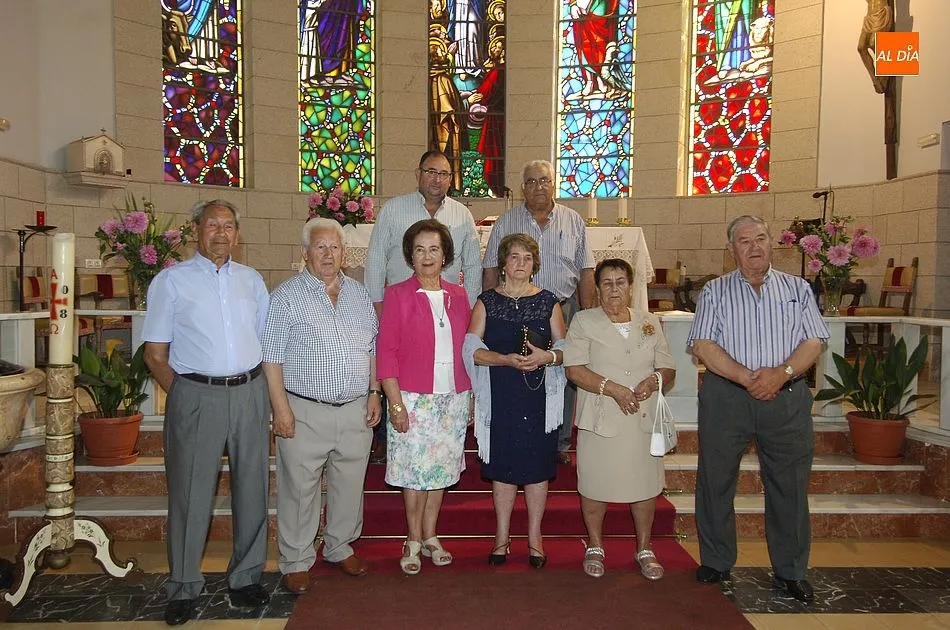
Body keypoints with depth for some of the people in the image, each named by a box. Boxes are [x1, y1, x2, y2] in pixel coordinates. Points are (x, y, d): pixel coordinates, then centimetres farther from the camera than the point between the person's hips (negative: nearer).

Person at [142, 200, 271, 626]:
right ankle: (183, 588, 21)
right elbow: (155, 354, 1)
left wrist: (263, 394, 7)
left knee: (252, 489, 9)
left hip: (249, 393, 4)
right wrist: (184, 397, -5)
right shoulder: (172, 281, 2)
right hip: (196, 395, -3)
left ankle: (246, 578, 25)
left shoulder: (251, 280, 12)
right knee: (190, 494, 4)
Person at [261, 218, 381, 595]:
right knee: (300, 487, 4)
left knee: (349, 484, 14)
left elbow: (372, 348, 16)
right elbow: (272, 358, -7)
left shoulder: (359, 293, 11)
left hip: (355, 410, 5)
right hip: (306, 412, -4)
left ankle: (340, 547, 33)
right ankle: (296, 561, 20)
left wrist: (374, 393, 9)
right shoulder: (287, 296, -4)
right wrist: (281, 408, -13)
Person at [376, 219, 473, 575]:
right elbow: (386, 352, -7)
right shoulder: (397, 295, -4)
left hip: (453, 398, 4)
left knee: (441, 468, 12)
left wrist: (469, 397, 6)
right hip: (414, 398, -3)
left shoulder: (458, 296, 7)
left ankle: (430, 536, 27)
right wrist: (395, 403, -12)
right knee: (415, 471, 3)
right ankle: (414, 540, 20)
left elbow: (467, 349, 10)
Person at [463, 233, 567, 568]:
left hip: (539, 395, 1)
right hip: (500, 397, 0)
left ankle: (535, 538, 21)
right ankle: (502, 538, 21)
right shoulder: (487, 301, 5)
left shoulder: (548, 301, 6)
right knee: (503, 466, 6)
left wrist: (546, 357, -15)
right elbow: (472, 349, -3)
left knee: (537, 465, 6)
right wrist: (507, 359, -18)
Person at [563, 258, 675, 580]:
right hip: (600, 419, -3)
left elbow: (668, 368, 12)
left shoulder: (650, 323, 12)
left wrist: (654, 380, -11)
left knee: (645, 484, 6)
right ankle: (595, 548, 24)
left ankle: (644, 549, 25)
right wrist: (613, 389, -18)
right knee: (595, 484, 4)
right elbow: (574, 369, -8)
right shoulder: (584, 321, 1)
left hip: (644, 418, 3)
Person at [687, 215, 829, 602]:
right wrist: (747, 377, -14)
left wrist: (781, 373, -15)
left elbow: (814, 341, 2)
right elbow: (702, 344, -4)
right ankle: (716, 564, 22)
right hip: (726, 396, -1)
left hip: (787, 398, 1)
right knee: (716, 481, 6)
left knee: (790, 486, 7)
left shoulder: (797, 289, 11)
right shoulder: (715, 291, 7)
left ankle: (790, 571, 22)